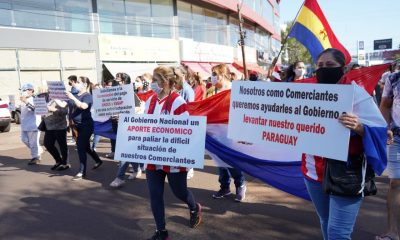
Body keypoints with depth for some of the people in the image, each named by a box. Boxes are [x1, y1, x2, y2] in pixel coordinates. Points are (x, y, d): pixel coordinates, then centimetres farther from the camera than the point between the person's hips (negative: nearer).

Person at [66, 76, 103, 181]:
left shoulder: (87, 96, -12)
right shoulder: (76, 95, 11)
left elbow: (84, 106, -32)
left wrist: (73, 98, -41)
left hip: (86, 125, -9)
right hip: (78, 125, 9)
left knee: (81, 148, -10)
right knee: (85, 146, 18)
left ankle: (82, 172, -3)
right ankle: (98, 161, 38)